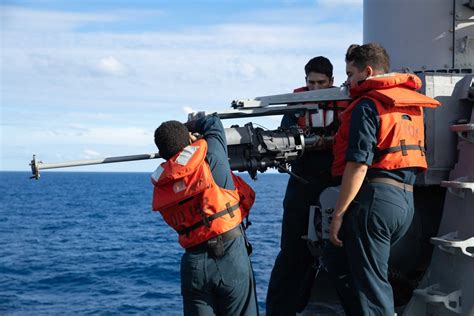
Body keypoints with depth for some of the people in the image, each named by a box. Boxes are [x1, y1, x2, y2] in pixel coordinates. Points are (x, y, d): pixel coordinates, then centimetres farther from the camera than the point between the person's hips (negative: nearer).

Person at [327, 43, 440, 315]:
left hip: (375, 198, -8)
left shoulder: (368, 105, -9)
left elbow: (358, 165, -16)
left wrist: (338, 215, -13)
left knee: (369, 285, -2)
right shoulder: (412, 103, 16)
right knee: (341, 263, 20)